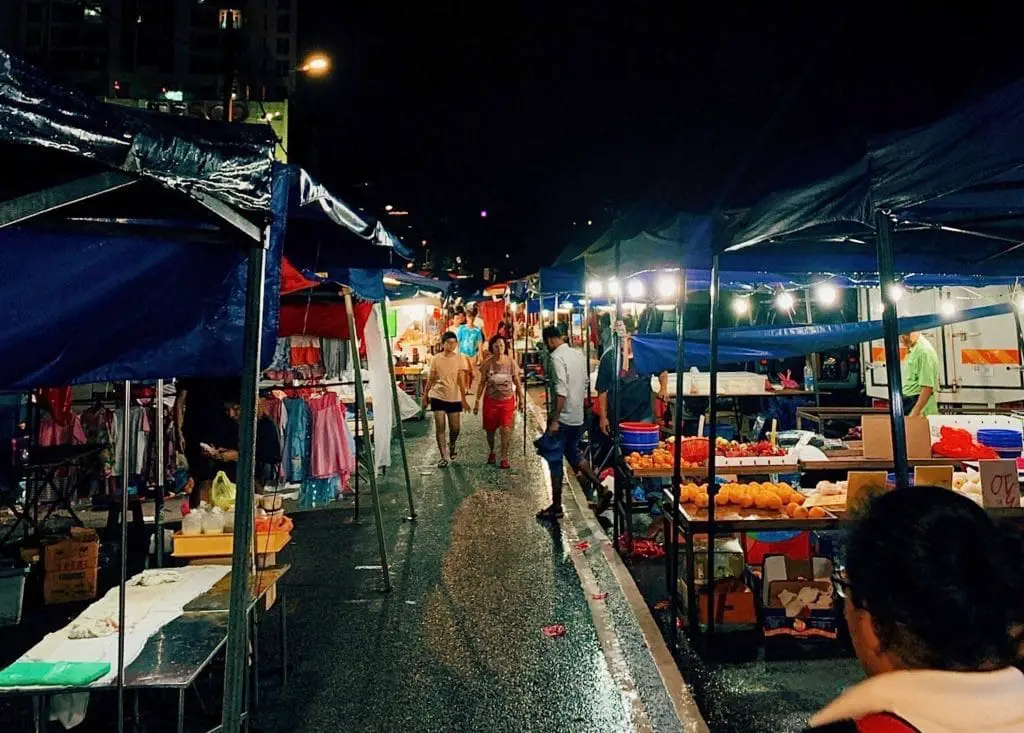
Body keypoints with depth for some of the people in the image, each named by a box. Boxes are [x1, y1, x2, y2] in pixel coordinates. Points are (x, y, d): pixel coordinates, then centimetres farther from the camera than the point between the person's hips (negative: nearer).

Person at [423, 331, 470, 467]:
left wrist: (463, 399, -13)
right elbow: (431, 379, 6)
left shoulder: (460, 359, -3)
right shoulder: (436, 359, -1)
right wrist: (425, 396, 7)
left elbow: (461, 380, -7)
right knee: (440, 427, -4)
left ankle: (451, 445, 38)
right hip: (438, 397, 0)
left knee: (455, 428, 6)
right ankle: (444, 457, 4)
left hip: (454, 398, 0)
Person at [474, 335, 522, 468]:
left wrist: (520, 398, 5)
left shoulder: (511, 362, -7)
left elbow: (517, 381, 2)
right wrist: (477, 401, 0)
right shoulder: (487, 363, -6)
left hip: (507, 400, -1)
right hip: (491, 400, 1)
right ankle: (491, 452, 37)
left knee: (506, 429, -9)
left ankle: (504, 458, 2)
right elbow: (482, 383, 1)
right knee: (490, 429, 12)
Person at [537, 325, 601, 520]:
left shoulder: (557, 357, -16)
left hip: (563, 418, -8)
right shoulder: (579, 355, 10)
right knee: (574, 455, 23)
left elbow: (561, 391, -23)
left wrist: (554, 420, -21)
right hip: (578, 417, 8)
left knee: (555, 462, 3)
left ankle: (556, 507, 10)